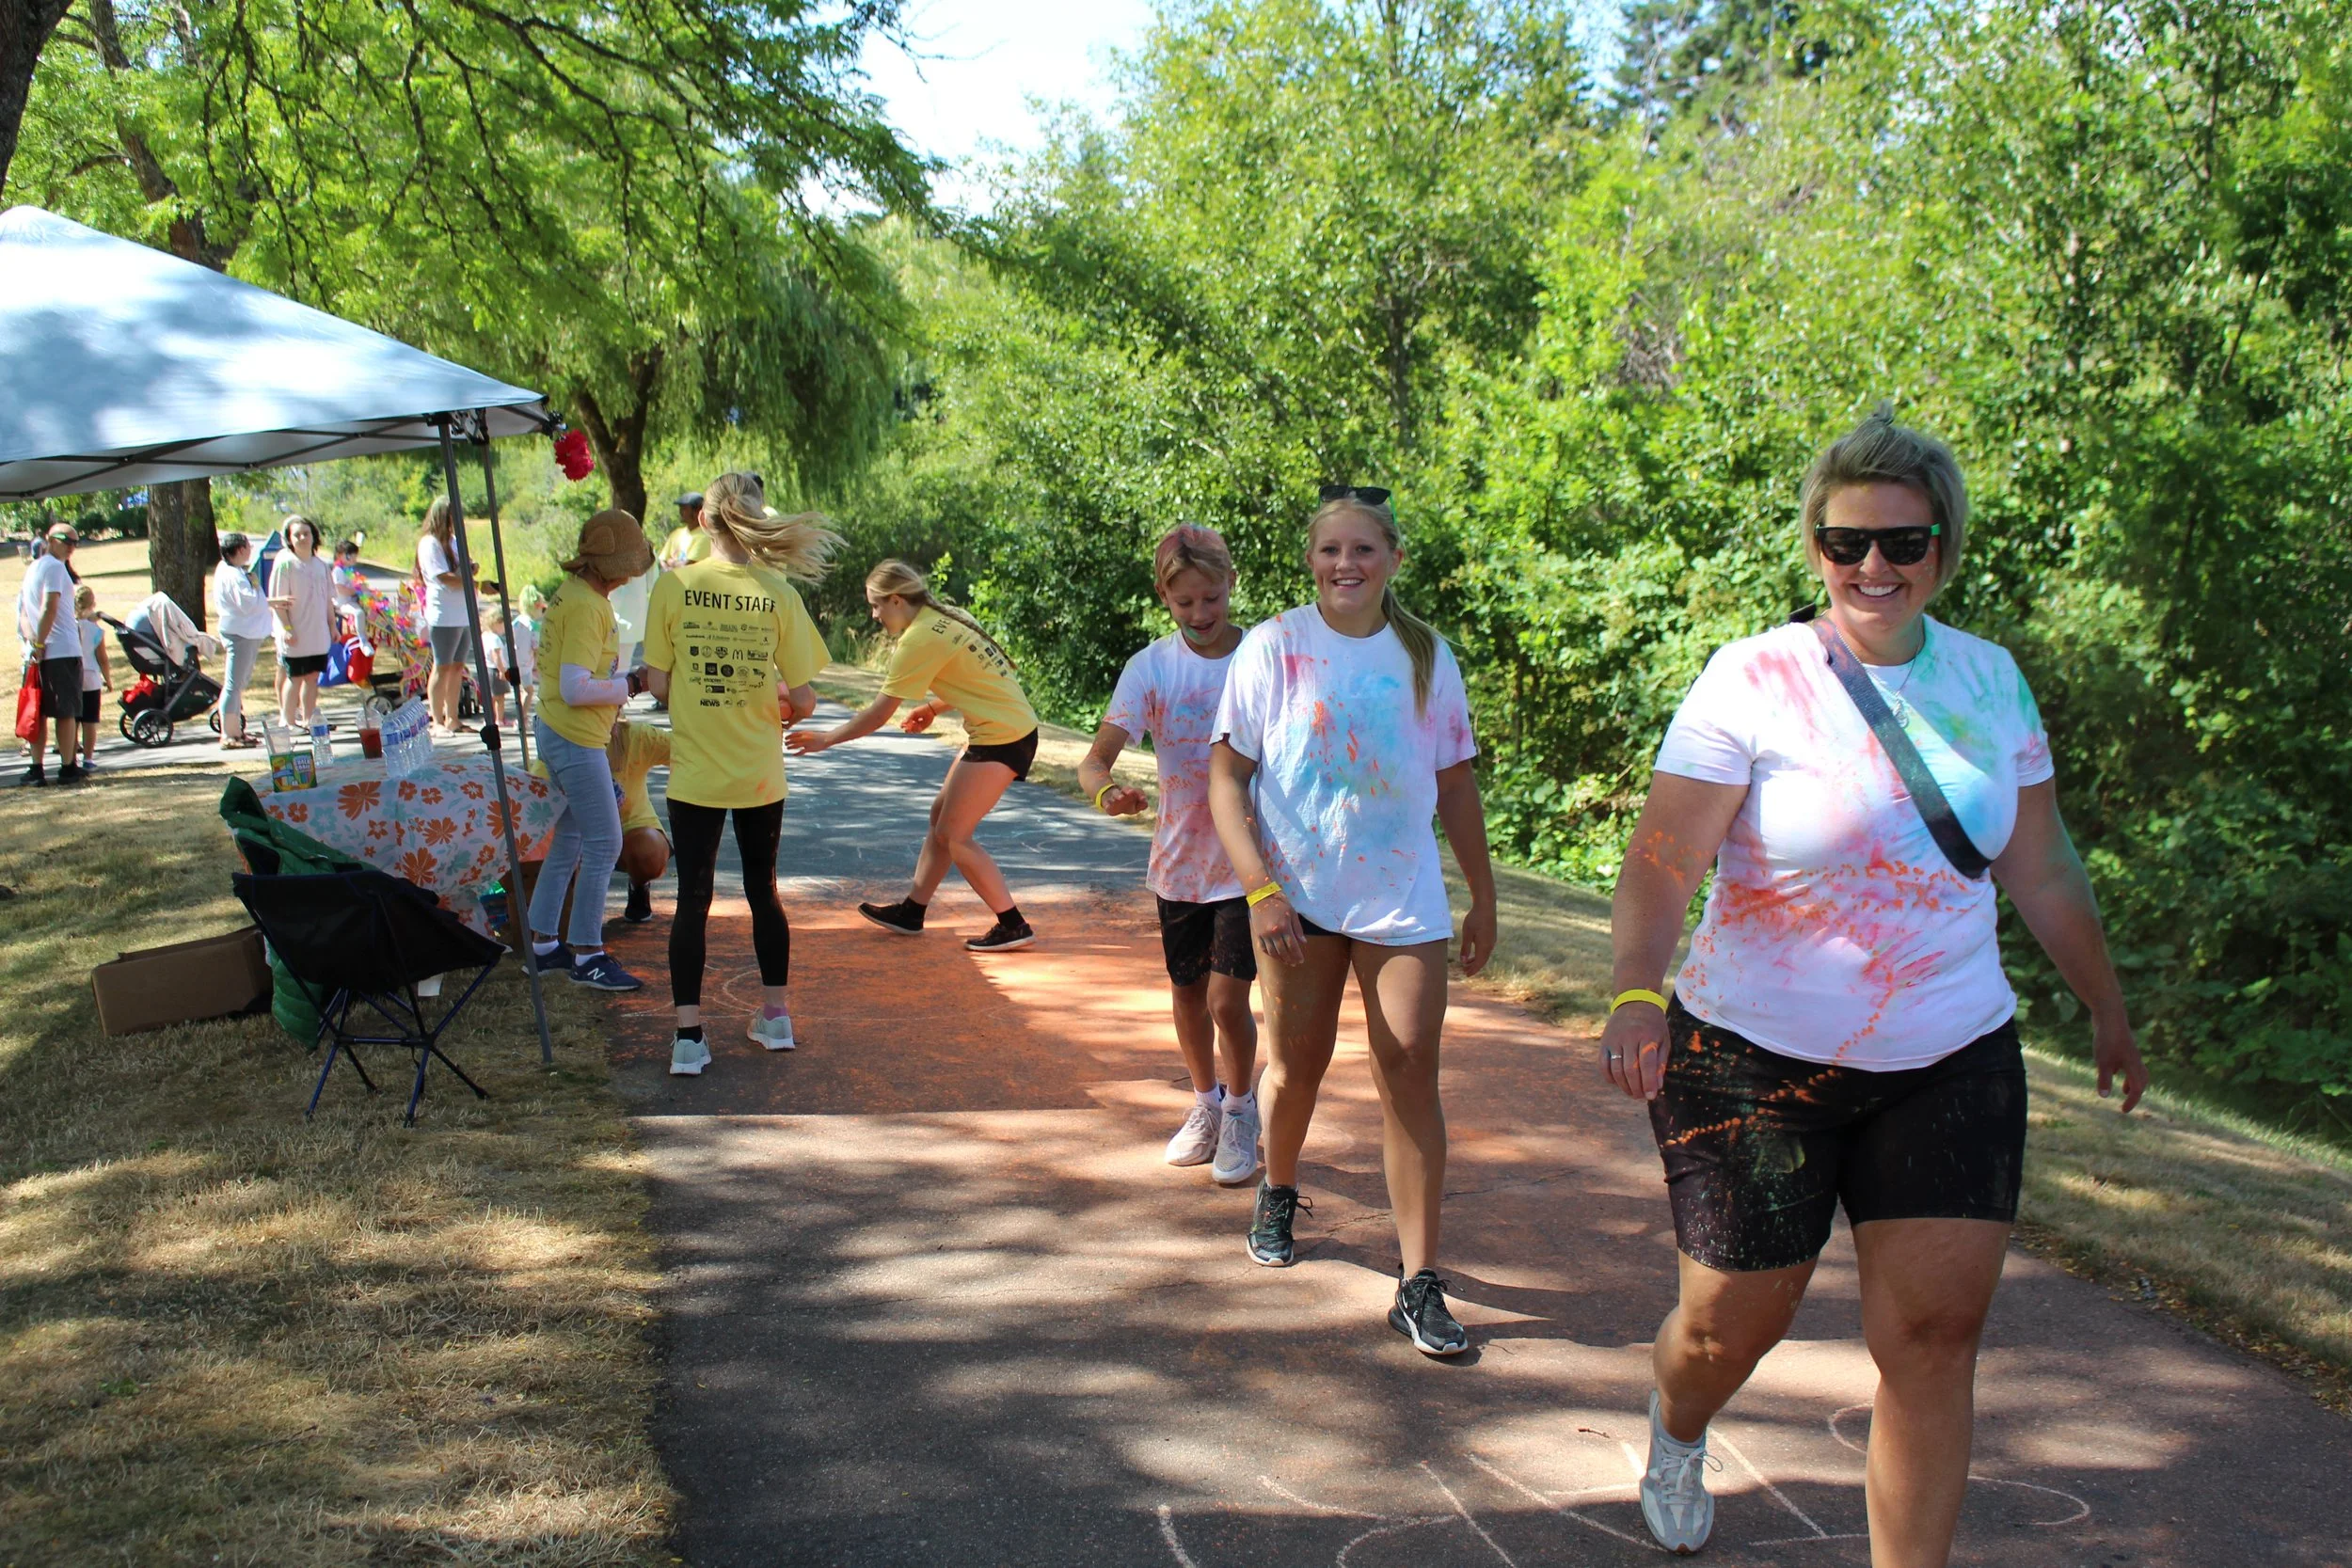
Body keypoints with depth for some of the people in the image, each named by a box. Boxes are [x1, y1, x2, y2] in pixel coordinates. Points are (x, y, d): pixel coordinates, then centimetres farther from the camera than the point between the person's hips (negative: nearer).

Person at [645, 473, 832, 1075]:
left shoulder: (673, 587, -8)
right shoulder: (778, 593, -8)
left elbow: (657, 683, -6)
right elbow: (803, 700, -7)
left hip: (695, 772, -1)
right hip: (761, 774, 1)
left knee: (693, 898, 4)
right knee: (763, 889, 17)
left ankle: (689, 1036, 0)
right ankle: (776, 1017, 29)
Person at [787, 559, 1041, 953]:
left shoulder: (920, 639, -17)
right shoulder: (944, 617, 10)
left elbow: (878, 714, -13)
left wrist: (825, 739, -3)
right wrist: (933, 707, 12)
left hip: (1003, 737, -10)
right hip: (1012, 726, 10)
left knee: (953, 835, -3)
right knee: (941, 817, 16)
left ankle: (1012, 926, -1)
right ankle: (911, 911, 26)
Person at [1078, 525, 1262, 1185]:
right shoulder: (1151, 667, -7)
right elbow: (1096, 758, -14)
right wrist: (1106, 792, -37)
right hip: (1180, 856, 3)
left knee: (1227, 997, -9)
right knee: (1187, 993, 15)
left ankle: (1241, 1112, 17)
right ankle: (1206, 1102, 39)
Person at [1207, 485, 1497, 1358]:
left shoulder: (1426, 656, 4)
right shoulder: (1274, 647, -3)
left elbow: (1455, 786, 10)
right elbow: (1227, 777, -5)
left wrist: (1483, 899, 10)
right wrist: (1260, 888, -14)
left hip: (1404, 897, 1)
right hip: (1297, 894, -1)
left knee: (1409, 1070, -6)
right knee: (1298, 1063, 10)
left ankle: (1420, 1286, -3)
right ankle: (1277, 1196, 41)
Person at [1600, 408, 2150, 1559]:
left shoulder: (1989, 679, 4)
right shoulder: (1754, 677, -10)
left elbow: (2042, 871, 14)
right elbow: (1662, 861, -17)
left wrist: (2106, 1009, 19)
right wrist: (1637, 989, -34)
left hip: (1953, 1063, 3)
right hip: (1756, 1061, -3)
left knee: (1934, 1334, -3)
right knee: (1734, 1322, 8)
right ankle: (1676, 1428, 44)